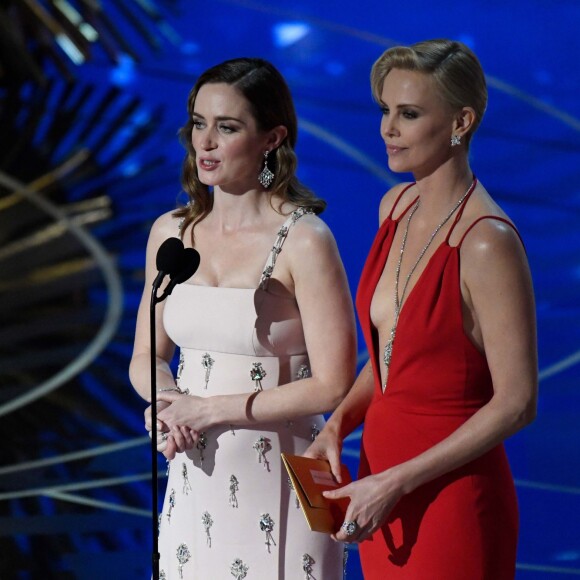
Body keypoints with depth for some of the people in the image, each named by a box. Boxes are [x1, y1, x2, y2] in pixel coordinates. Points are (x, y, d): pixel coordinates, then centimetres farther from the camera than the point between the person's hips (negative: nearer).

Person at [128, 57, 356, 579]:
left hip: (277, 480, -5)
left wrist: (210, 408, -14)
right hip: (195, 476, 5)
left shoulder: (303, 241, -14)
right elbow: (147, 356, 13)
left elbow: (332, 387, -16)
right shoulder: (170, 233, 5)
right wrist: (168, 405, -9)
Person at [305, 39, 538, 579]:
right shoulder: (396, 206, 5)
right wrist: (337, 425, 1)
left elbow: (516, 403, -19)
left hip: (451, 495, -7)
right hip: (383, 486, 7)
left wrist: (396, 483, -18)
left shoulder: (486, 242, -19)